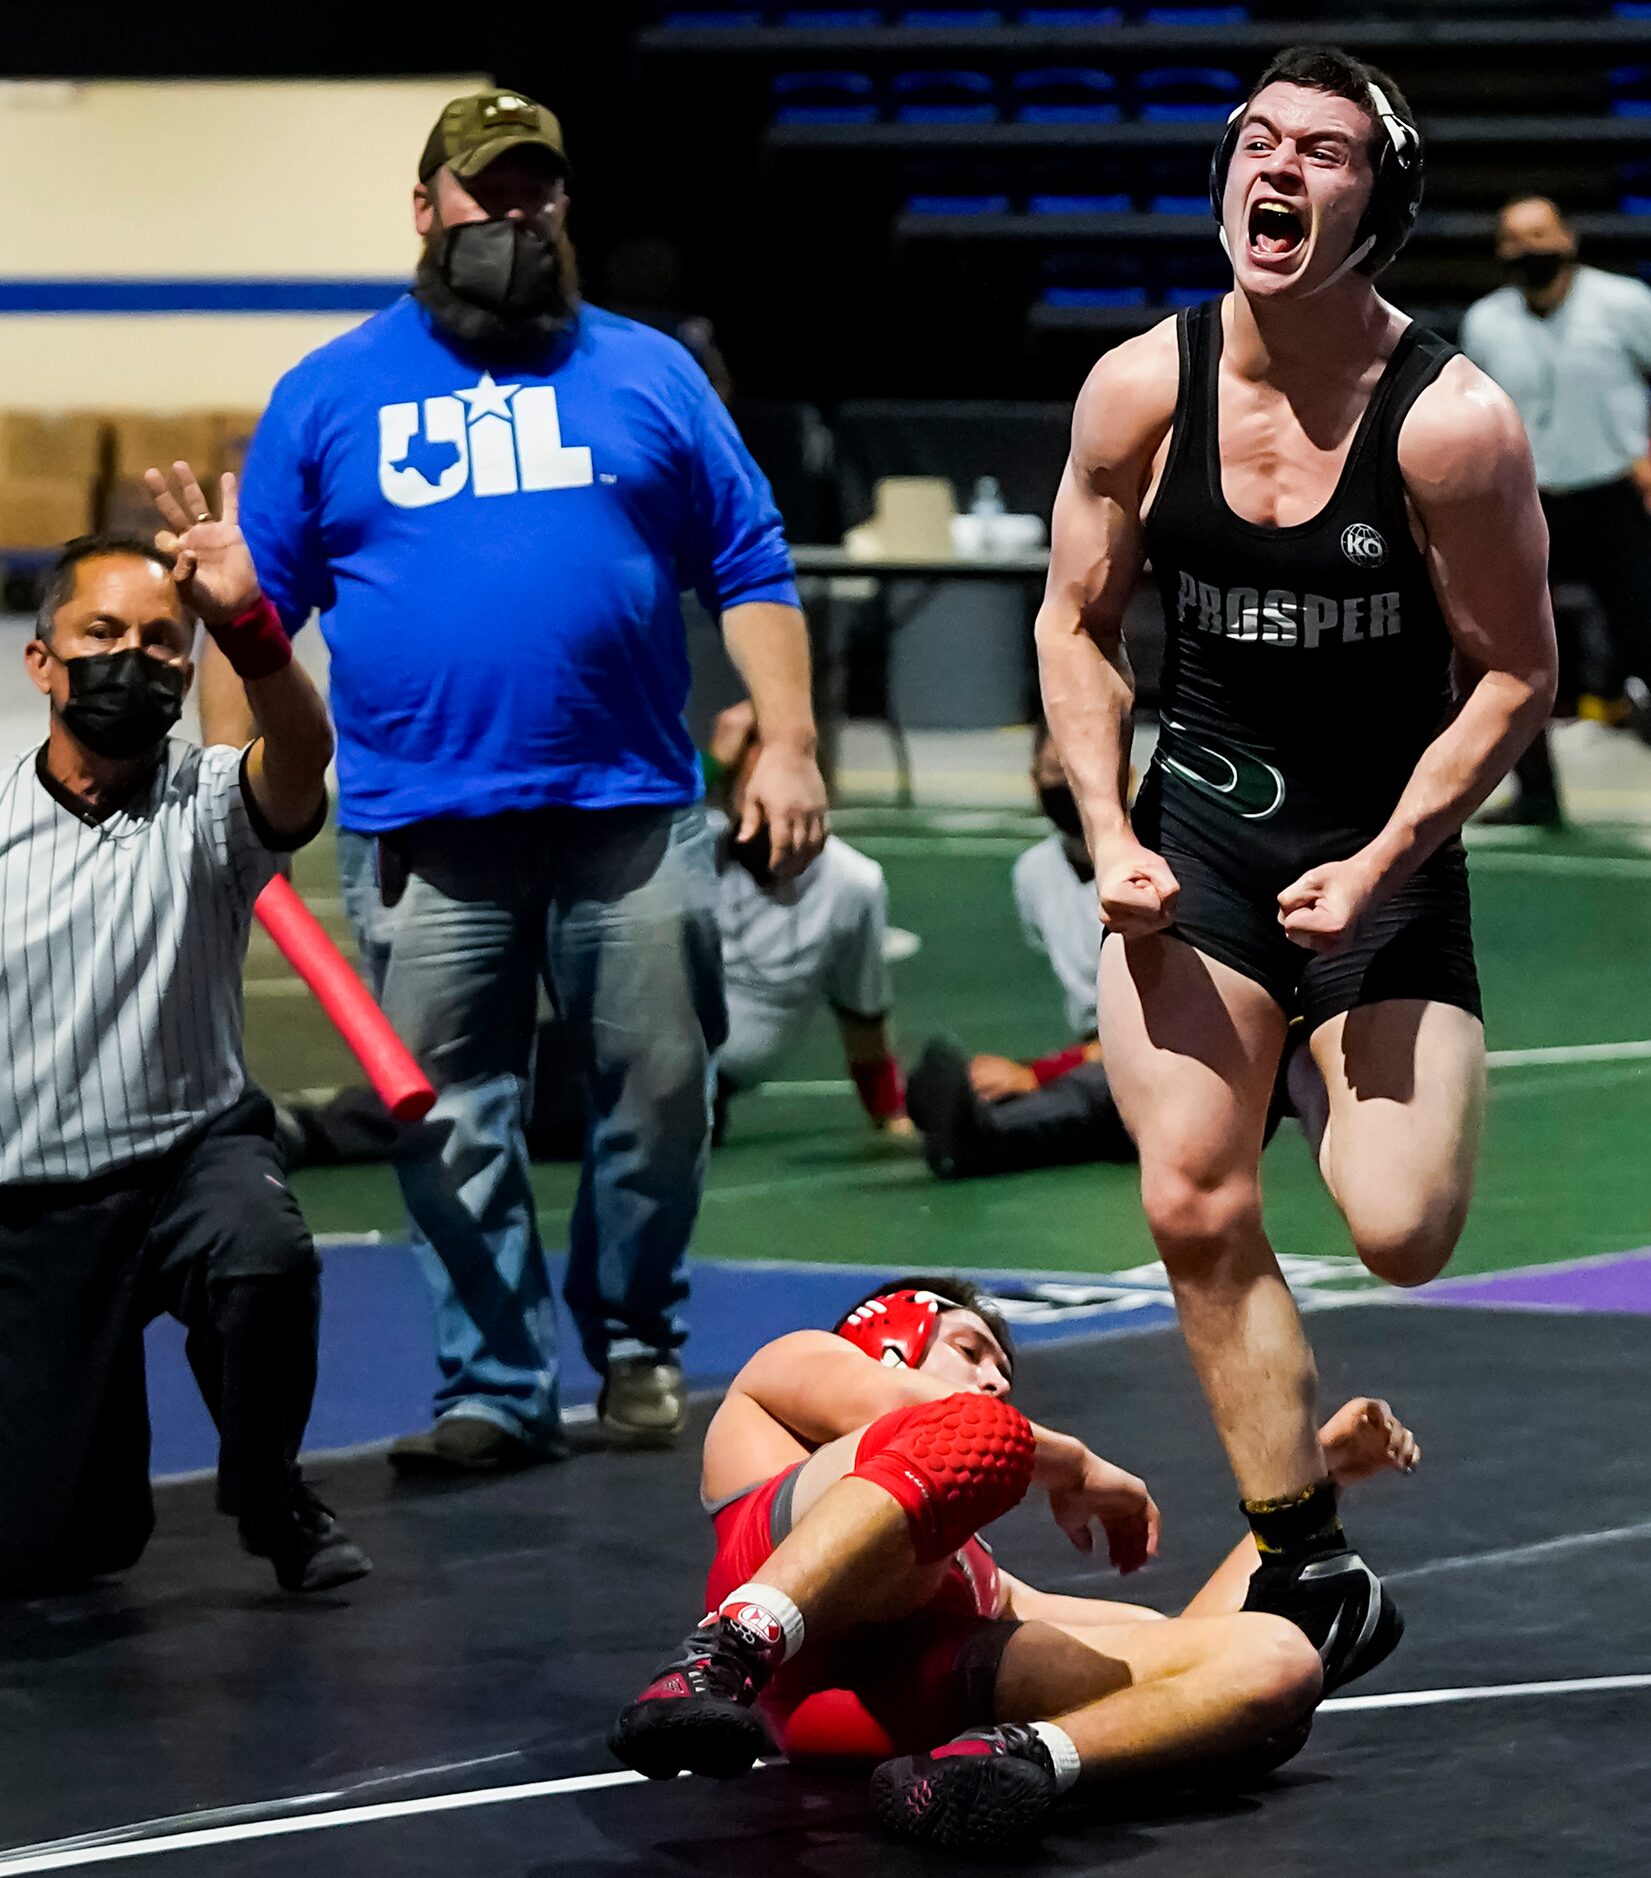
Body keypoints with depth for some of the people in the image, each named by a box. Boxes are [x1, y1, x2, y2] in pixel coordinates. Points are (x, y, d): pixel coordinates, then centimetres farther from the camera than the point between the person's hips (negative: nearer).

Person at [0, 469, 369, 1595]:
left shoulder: (209, 812, -5)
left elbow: (302, 752, -29)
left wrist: (248, 624, -47)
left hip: (195, 1152, -1)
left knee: (264, 1253, -37)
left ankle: (271, 1497, -7)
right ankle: (106, 1443, 37)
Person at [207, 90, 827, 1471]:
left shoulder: (648, 374, 11)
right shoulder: (329, 396, 10)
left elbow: (751, 569, 9)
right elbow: (255, 609, 9)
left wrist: (787, 745, -2)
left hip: (632, 818, 0)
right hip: (420, 832, 0)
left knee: (660, 1097, 1)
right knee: (455, 1126, 0)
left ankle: (637, 1343, 20)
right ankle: (498, 1389, 7)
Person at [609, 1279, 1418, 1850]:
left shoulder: (980, 1578, 47)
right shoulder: (790, 1364, 37)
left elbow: (1185, 1635, 40)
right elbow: (891, 1410, 13)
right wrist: (1075, 1468, 22)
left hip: (928, 1691, 5)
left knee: (1279, 1661, -14)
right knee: (977, 1434, -33)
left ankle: (1019, 1757, -44)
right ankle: (720, 1660, -51)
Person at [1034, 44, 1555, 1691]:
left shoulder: (1452, 422, -17)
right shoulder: (1140, 390, -7)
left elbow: (1514, 676, -9)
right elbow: (1076, 625, 5)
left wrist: (1380, 867, -14)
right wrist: (1110, 839, -5)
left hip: (1385, 850, -2)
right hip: (1197, 834, 3)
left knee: (1400, 1234, -14)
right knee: (1196, 1213, -5)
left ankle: (1361, 1102, 22)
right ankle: (1305, 1564, 7)